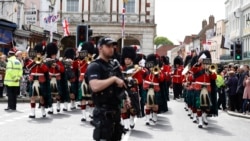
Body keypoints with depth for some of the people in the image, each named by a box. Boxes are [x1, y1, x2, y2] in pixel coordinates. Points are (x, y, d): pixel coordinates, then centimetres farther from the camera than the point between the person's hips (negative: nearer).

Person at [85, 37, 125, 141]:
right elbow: (95, 87, -30)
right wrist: (114, 78, -23)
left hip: (116, 110, 8)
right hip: (103, 112, -8)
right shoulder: (94, 66, -13)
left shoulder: (114, 65, 12)